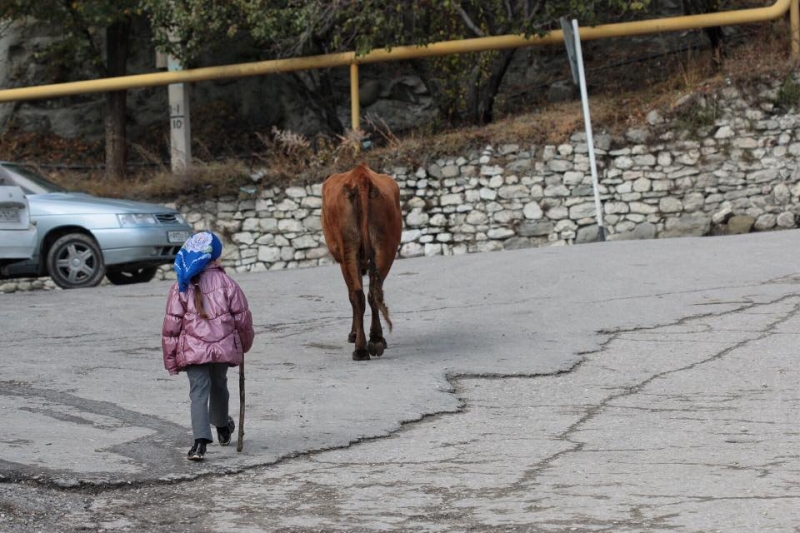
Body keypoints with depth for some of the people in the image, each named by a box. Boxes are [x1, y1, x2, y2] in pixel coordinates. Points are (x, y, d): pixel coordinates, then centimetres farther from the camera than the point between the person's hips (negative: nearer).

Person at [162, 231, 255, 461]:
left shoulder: (181, 287, -3)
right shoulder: (226, 283, -3)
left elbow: (172, 325, -4)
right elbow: (242, 317, 0)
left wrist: (170, 359, 3)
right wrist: (245, 343, 18)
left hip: (193, 350, -1)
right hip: (223, 347, 1)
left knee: (198, 392, -3)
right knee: (218, 386, 23)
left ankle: (201, 440, -20)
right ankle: (222, 428, 45)